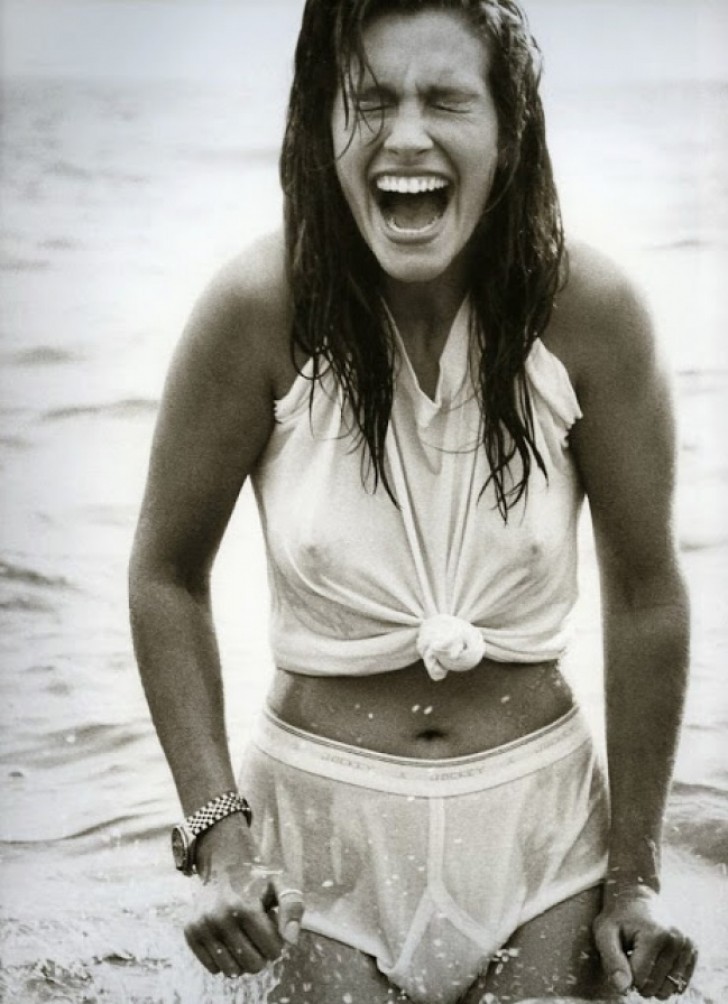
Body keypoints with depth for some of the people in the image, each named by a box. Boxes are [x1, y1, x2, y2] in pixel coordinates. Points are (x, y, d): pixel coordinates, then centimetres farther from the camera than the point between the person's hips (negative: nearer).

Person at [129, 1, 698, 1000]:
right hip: (322, 827, -1)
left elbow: (645, 593, -4)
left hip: (539, 826, 1)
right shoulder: (261, 309, -15)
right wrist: (219, 835, -11)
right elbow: (168, 573, -4)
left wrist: (636, 874, -2)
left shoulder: (587, 307, -13)